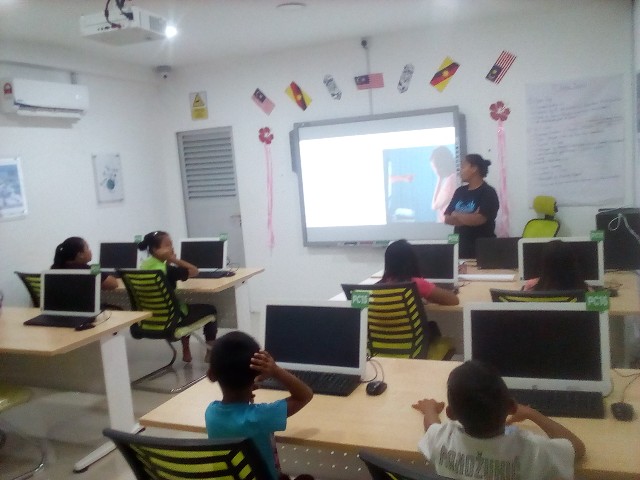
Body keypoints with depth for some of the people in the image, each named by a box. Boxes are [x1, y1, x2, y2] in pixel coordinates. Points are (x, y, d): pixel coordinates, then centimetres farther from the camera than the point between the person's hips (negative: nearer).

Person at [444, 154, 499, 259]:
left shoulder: (488, 192, -7)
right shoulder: (460, 191, 11)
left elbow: (479, 219, -19)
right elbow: (447, 219, 5)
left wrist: (457, 215, -3)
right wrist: (469, 218, -12)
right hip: (460, 246, 5)